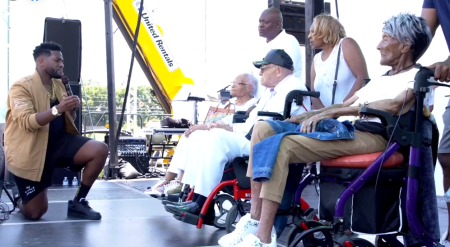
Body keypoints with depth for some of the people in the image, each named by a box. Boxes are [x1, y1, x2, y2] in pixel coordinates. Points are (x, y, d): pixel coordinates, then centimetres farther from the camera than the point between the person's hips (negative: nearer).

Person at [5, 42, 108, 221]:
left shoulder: (59, 85, 10)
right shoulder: (22, 87, -13)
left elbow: (70, 120, 16)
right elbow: (26, 122, -26)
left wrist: (71, 109, -8)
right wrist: (58, 108, -37)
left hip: (58, 142, 6)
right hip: (31, 151, -6)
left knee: (100, 150, -20)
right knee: (34, 213, -5)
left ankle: (77, 203, -6)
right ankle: (19, 194, 33)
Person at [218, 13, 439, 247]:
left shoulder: (418, 77, 3)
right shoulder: (381, 78, 31)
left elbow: (394, 106, -16)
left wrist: (333, 112, -20)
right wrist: (308, 115, 8)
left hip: (369, 134, -9)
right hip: (341, 127, 9)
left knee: (280, 146, -27)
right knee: (263, 128, -7)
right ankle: (255, 218, -13)